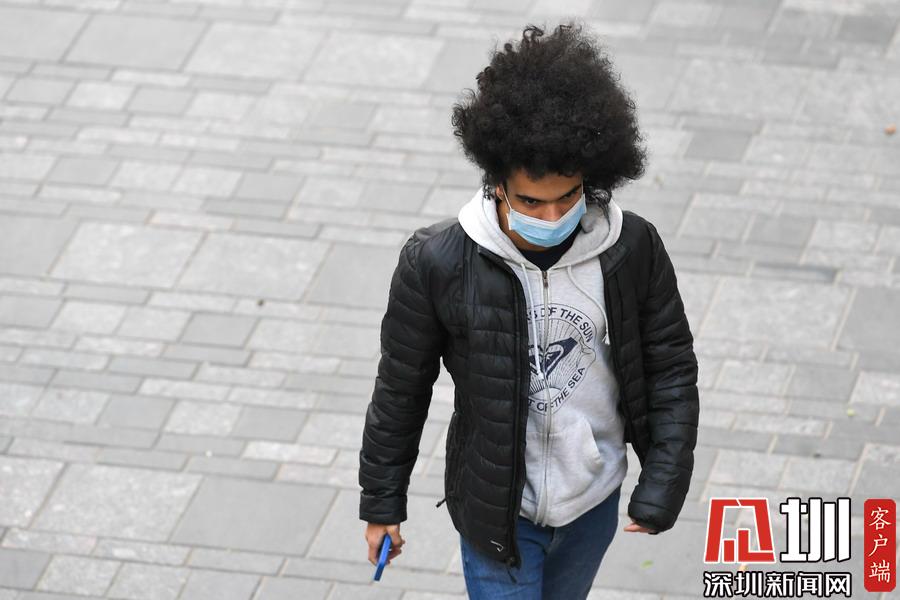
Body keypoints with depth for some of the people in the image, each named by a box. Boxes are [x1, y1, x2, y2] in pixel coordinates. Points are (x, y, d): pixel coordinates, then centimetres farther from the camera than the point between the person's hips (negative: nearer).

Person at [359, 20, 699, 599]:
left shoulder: (634, 249, -17)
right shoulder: (436, 264, -22)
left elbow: (671, 369, -4)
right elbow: (401, 389, -8)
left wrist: (663, 485, -9)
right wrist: (382, 502, 1)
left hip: (595, 499, 3)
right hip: (499, 508, -3)